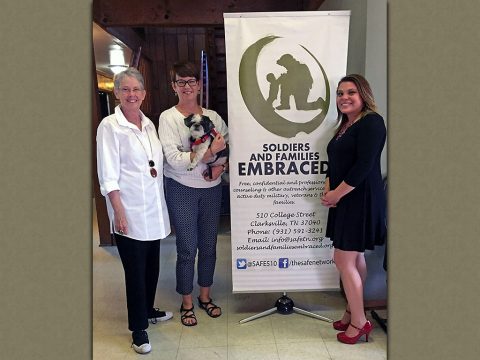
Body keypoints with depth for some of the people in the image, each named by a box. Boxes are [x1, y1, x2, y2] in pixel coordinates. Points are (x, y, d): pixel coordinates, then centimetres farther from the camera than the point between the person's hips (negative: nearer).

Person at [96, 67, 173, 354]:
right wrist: (119, 212, -16)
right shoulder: (109, 126, -7)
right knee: (136, 270, 3)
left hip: (154, 210, 6)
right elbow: (108, 175, -11)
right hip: (130, 213, -6)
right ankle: (138, 329, 19)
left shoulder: (149, 124, 10)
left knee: (152, 265, 16)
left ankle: (149, 310, 38)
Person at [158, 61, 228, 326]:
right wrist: (211, 151, -19)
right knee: (187, 248, 5)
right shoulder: (168, 117, -6)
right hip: (181, 190, -3)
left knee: (208, 245, 13)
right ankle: (187, 303, 25)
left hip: (211, 189, 4)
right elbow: (175, 160, -16)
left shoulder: (212, 116, 5)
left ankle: (205, 296, 33)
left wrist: (221, 166, -12)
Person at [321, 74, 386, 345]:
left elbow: (364, 165, -20)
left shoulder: (371, 122, -12)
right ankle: (353, 313, 26)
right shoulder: (345, 125, 16)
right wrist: (328, 190, 0)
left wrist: (336, 194, -15)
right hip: (345, 200, 9)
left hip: (361, 200, -9)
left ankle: (359, 323, 10)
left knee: (344, 260, -6)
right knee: (355, 258, 14)